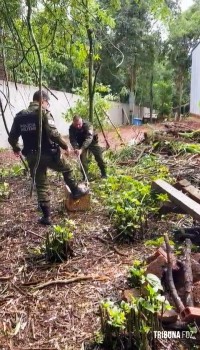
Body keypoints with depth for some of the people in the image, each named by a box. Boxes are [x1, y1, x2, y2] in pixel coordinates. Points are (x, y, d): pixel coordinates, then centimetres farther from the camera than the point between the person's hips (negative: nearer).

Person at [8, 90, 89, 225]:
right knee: (67, 169, 23)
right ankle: (76, 191, 38)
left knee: (41, 186, 12)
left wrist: (16, 149, 29)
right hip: (49, 153, -5)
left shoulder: (20, 116, 9)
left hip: (32, 156, 5)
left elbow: (12, 138, 10)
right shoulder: (43, 112, -9)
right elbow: (53, 133, -22)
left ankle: (46, 216, 17)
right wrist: (65, 146, -10)